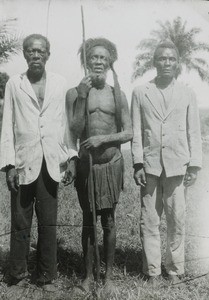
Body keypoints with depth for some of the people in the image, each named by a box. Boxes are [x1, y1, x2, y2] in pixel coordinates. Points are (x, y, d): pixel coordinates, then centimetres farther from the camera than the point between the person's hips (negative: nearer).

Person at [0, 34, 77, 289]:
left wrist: (71, 157, 2)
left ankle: (46, 275, 20)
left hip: (51, 163, 1)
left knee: (48, 222, 7)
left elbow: (66, 122, 8)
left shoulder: (59, 83, 7)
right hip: (23, 163, -1)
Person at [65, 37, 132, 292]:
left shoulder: (117, 94, 2)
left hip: (111, 164, 1)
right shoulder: (74, 93, -1)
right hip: (85, 164, 0)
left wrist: (103, 138, -15)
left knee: (108, 221, 8)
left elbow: (128, 133, 1)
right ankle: (88, 274, 22)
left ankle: (109, 274, 22)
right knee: (88, 221, 9)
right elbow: (74, 133, -8)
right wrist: (82, 97, -15)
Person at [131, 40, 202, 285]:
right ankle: (152, 270, 15)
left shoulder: (187, 94, 7)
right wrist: (138, 164, -3)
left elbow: (194, 133, 7)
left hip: (177, 165, 0)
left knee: (177, 221, 4)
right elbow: (136, 131, 3)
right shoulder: (140, 92, 6)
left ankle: (175, 269, 18)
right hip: (150, 165, 0)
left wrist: (194, 165, 1)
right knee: (149, 221, 4)